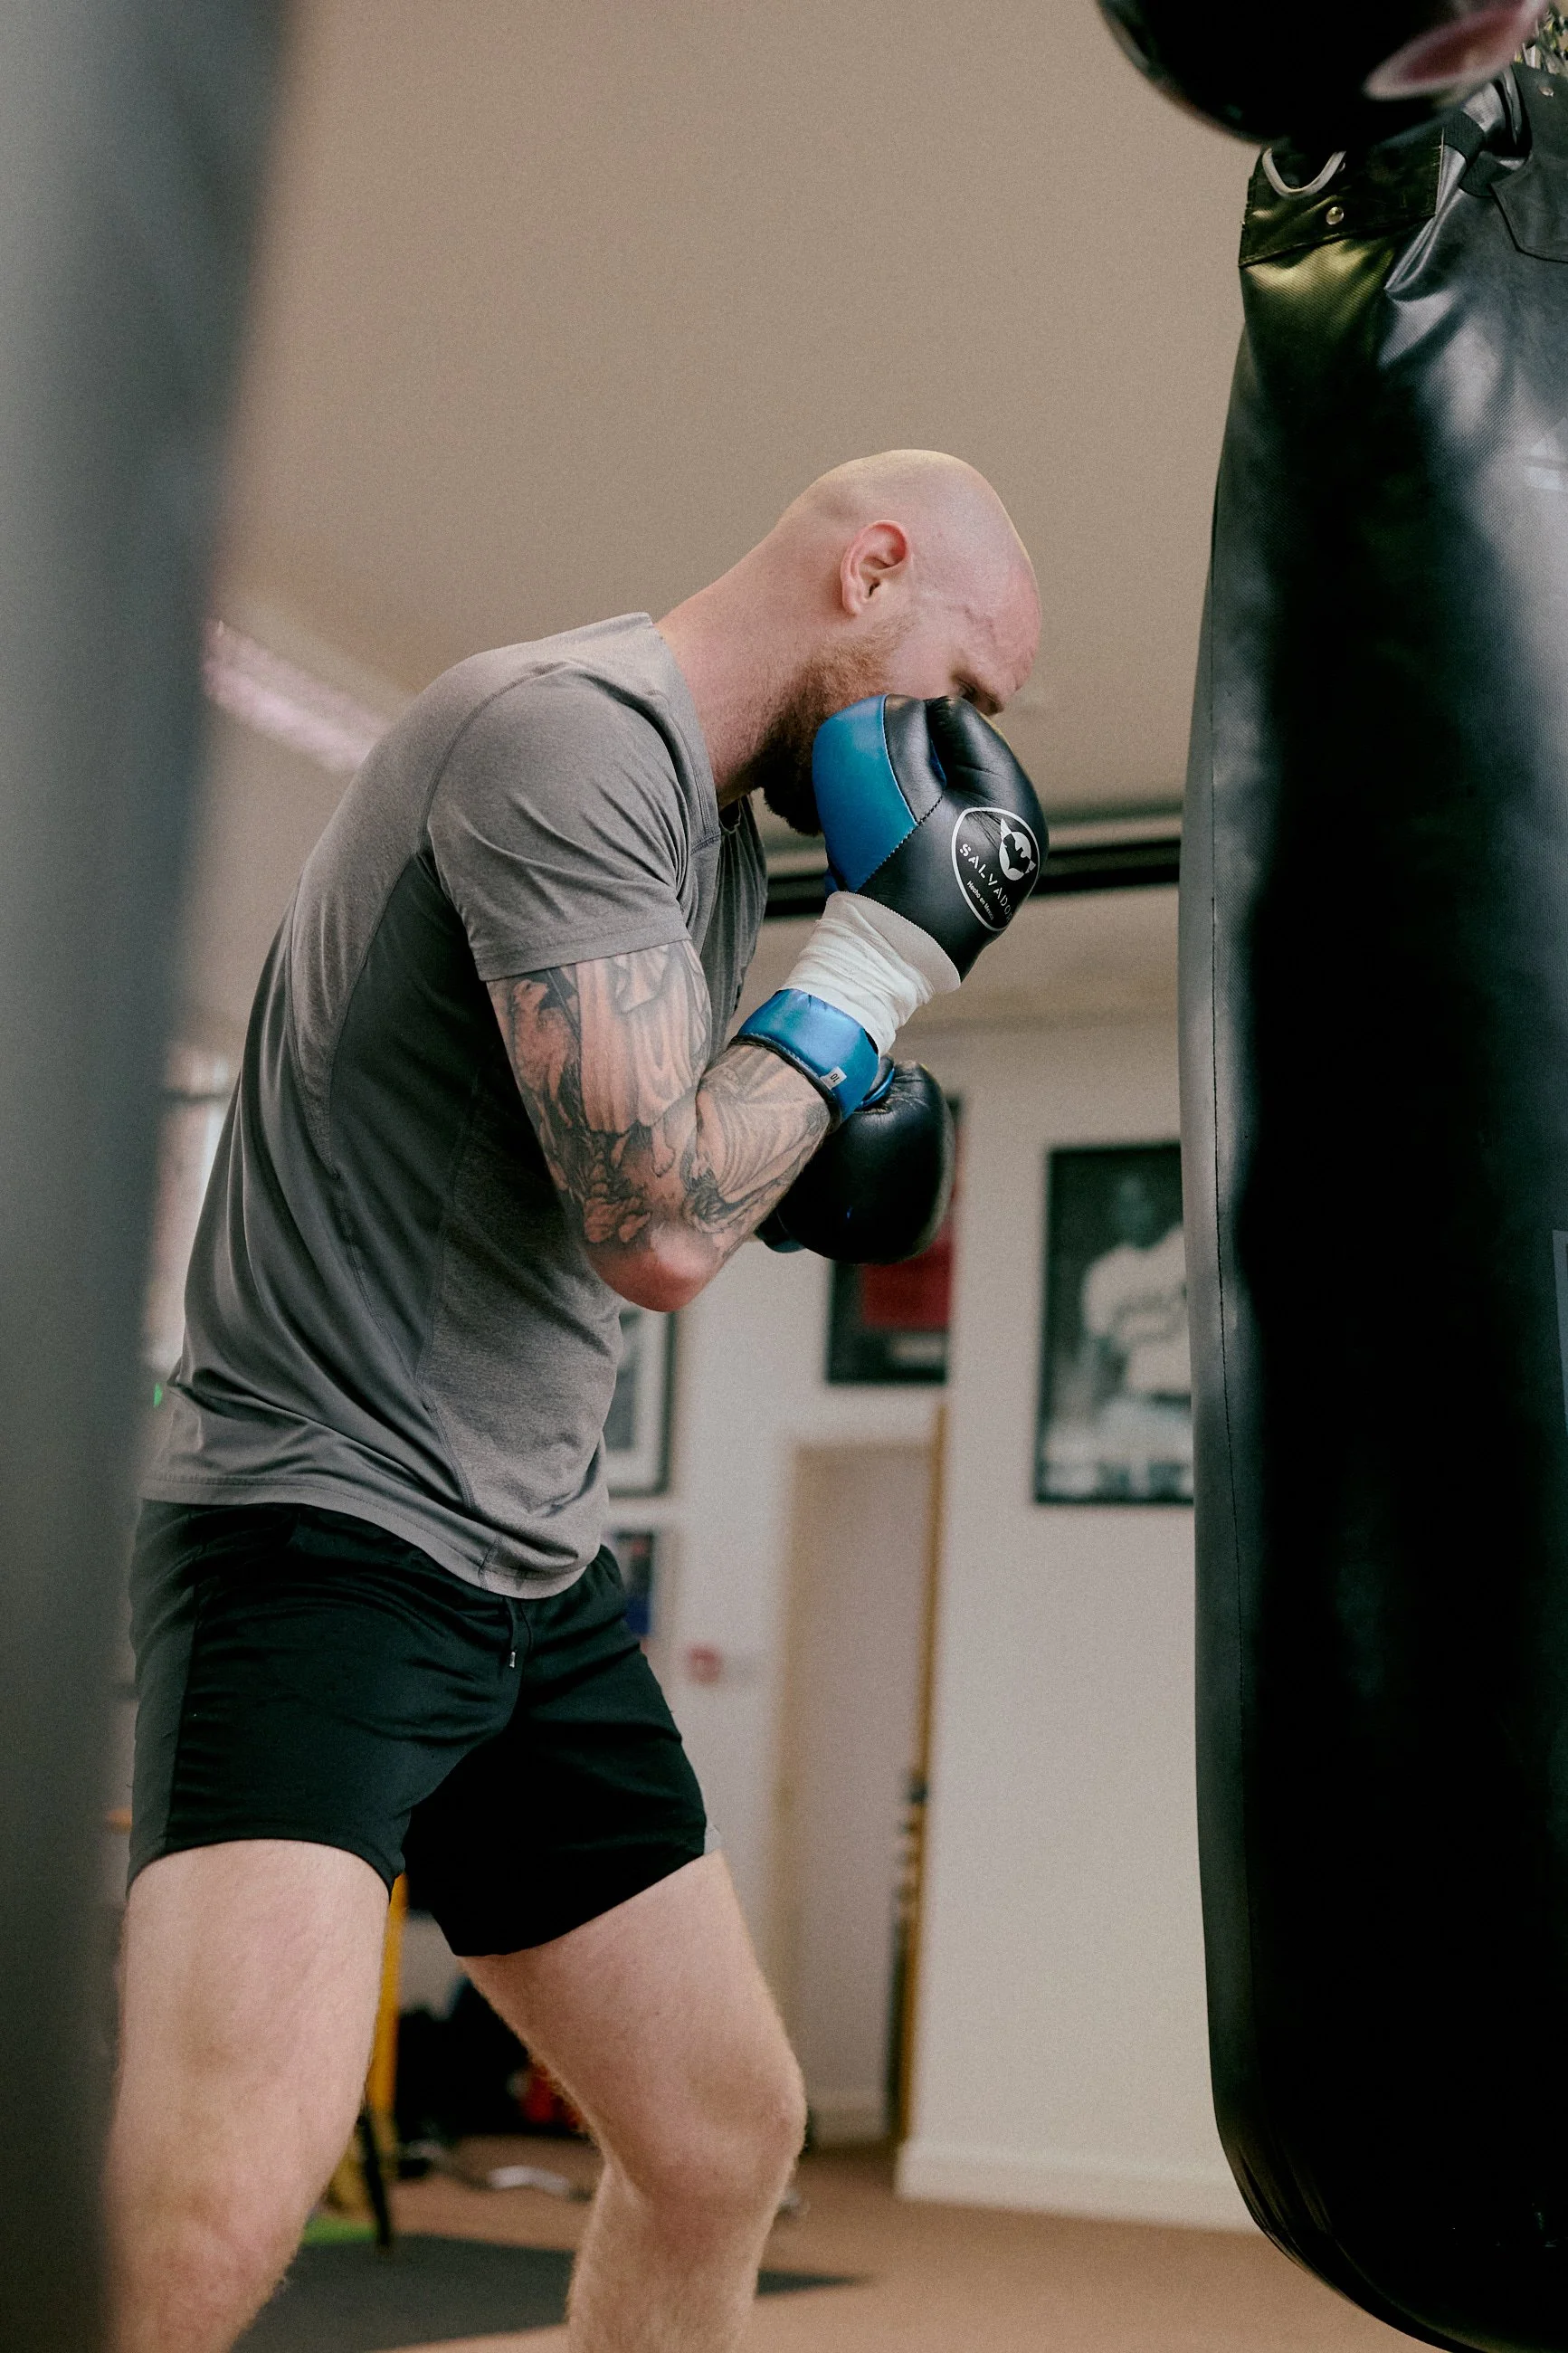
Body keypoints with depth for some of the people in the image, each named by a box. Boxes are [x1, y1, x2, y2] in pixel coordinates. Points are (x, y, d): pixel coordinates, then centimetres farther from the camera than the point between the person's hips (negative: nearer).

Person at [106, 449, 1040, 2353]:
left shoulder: (712, 826, 15)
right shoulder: (570, 734, -15)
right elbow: (658, 1227, -22)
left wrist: (826, 1133, 8)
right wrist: (884, 949, -11)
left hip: (537, 1578, 10)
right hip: (321, 1531, -10)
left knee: (727, 2130, 17)